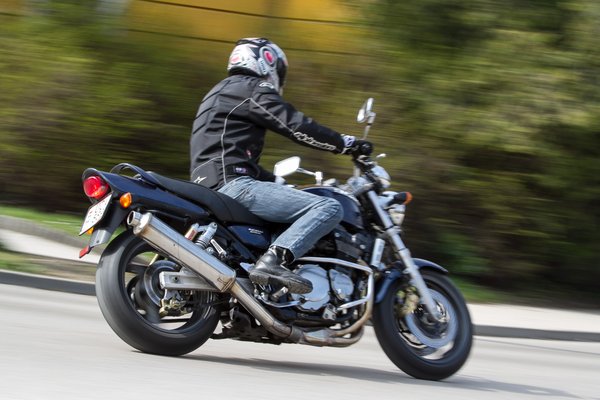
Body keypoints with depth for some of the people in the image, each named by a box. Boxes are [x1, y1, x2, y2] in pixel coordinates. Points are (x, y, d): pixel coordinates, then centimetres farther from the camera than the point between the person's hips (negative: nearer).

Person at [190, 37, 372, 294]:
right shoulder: (252, 88, 0)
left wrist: (281, 184, 37)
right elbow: (297, 126, -11)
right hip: (234, 184, -10)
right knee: (329, 208, -20)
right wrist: (348, 143, -3)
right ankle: (272, 261, -38)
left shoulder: (222, 93, 30)